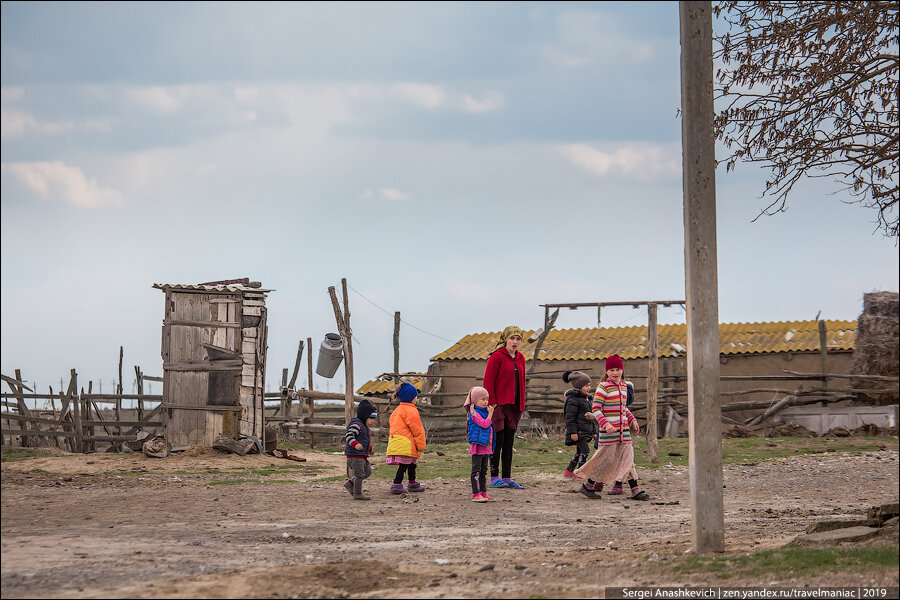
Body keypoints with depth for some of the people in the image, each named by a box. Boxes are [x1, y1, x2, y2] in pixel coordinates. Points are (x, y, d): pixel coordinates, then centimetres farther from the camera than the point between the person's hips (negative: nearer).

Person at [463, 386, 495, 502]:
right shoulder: (474, 413, -13)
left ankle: (483, 492, 19)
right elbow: (484, 424, -22)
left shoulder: (484, 412, 16)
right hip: (478, 445, -9)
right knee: (476, 470, -7)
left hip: (486, 445, 9)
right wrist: (490, 413, -16)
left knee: (484, 470, 13)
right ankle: (475, 494, -7)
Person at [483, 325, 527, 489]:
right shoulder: (496, 357, -8)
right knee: (498, 441, -6)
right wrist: (492, 403, -16)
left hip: (513, 406, 7)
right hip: (498, 406, -7)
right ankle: (494, 478, -2)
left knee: (509, 443, 9)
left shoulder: (520, 358, 13)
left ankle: (507, 478, 12)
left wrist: (521, 405, 13)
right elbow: (488, 382, -11)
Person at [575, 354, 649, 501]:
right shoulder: (603, 387, -8)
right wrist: (605, 424, -23)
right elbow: (595, 409, -12)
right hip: (608, 431, -6)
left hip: (623, 430, 7)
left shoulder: (623, 386, 15)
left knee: (627, 458, 2)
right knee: (606, 458, -3)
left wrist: (633, 420, 17)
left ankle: (635, 490, 0)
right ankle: (588, 485, 14)